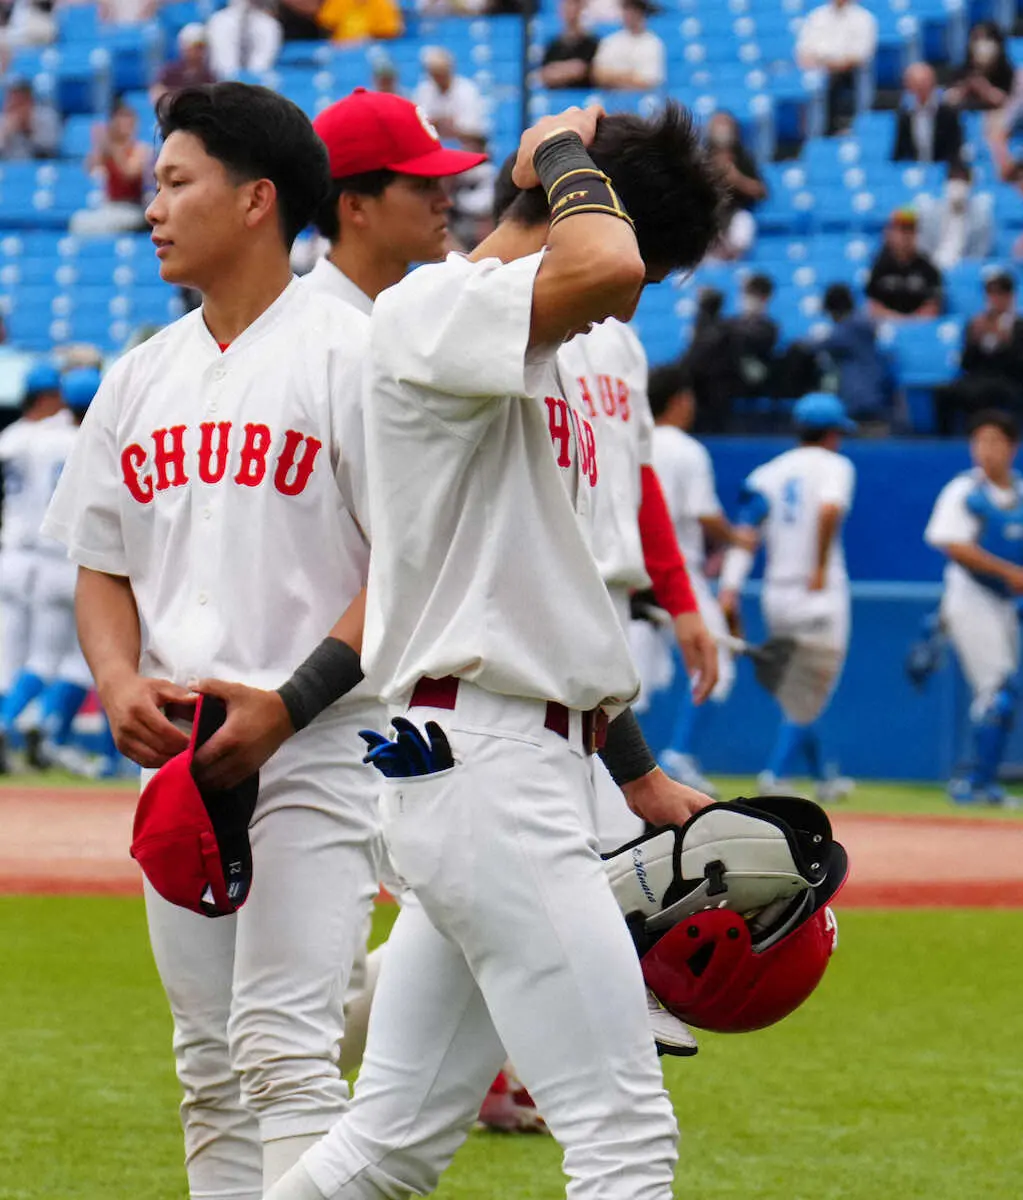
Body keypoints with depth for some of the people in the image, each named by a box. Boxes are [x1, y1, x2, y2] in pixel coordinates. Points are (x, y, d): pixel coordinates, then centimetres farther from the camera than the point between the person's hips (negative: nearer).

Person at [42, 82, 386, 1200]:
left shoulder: (350, 352, -5)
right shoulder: (141, 375, 15)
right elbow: (102, 566, 18)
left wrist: (289, 701, -18)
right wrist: (119, 683, -3)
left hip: (317, 748, -7)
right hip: (177, 761, 7)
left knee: (284, 1049, -14)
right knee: (208, 1066, 9)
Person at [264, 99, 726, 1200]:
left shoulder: (529, 358, 21)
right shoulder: (428, 312, -10)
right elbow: (602, 264, -31)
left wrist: (642, 779, 23)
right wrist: (565, 156, -11)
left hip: (537, 769, 10)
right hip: (483, 766, -10)